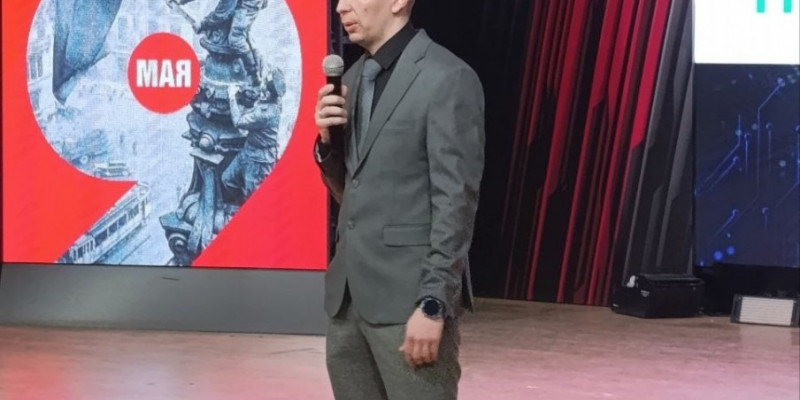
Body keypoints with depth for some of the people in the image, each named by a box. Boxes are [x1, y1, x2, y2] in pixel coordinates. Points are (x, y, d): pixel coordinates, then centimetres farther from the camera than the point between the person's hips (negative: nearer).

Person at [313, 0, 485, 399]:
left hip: (409, 297, -8)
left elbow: (456, 200, -14)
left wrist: (433, 304, -18)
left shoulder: (447, 78, -10)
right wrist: (328, 139, 0)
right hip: (349, 295, 8)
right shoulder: (355, 78, 14)